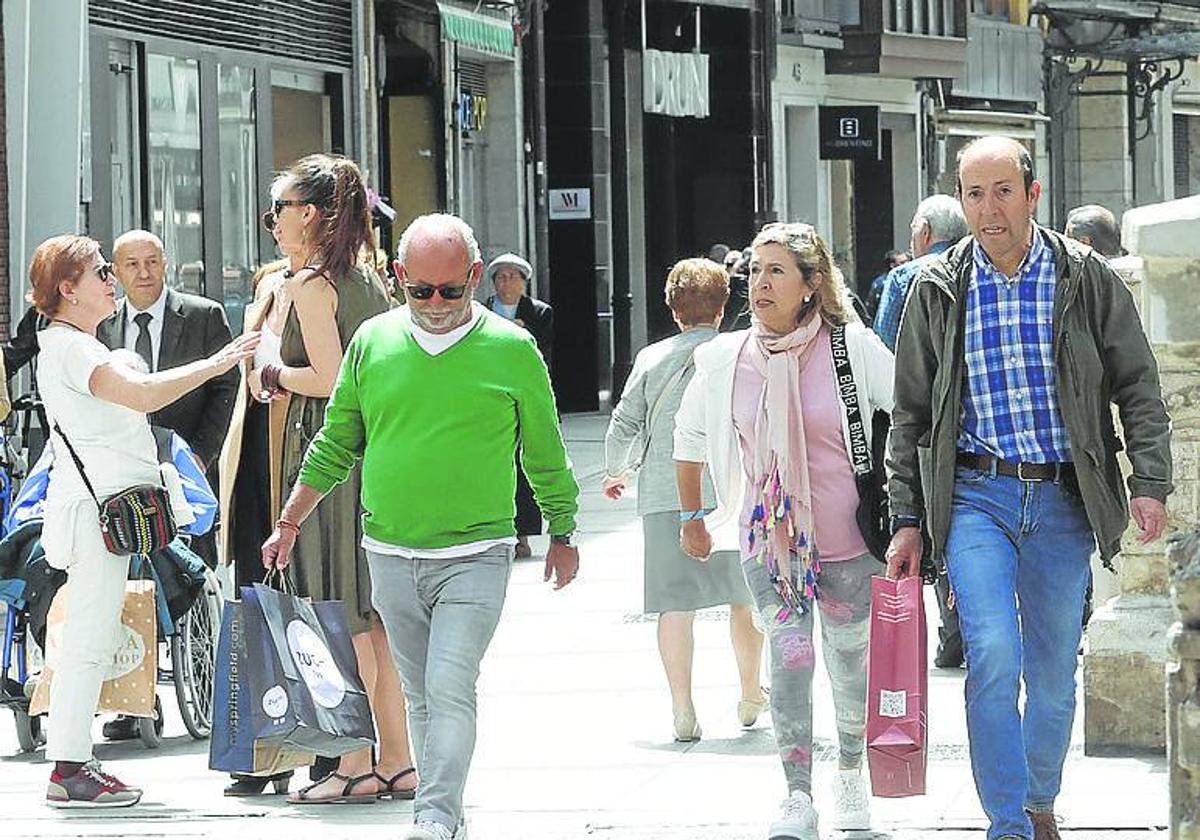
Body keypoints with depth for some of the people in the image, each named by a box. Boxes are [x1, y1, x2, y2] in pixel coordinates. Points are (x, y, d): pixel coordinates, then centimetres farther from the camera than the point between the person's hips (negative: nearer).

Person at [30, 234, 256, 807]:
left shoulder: (76, 346, 20)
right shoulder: (66, 348, -14)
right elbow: (143, 395, -25)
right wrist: (217, 364, -21)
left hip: (104, 502, 11)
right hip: (95, 503, -11)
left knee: (92, 639, 10)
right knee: (90, 638, -11)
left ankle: (73, 761, 12)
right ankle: (68, 772, -12)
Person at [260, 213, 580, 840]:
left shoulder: (511, 349, -3)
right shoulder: (372, 342, 4)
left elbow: (543, 453, 8)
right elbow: (336, 443, 14)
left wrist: (561, 534, 13)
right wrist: (289, 523, 15)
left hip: (474, 557, -3)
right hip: (390, 555, 3)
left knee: (450, 689, -15)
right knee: (420, 695, 9)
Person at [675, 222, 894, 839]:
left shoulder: (854, 349, -11)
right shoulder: (725, 360, -2)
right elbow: (689, 433, 15)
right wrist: (692, 515, 20)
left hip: (847, 537, -1)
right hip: (768, 539, 1)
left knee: (849, 660, 13)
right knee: (789, 658, -13)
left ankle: (851, 773, 35)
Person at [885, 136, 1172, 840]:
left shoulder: (1086, 278, 1)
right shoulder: (938, 289, 3)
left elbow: (1138, 388, 4)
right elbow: (911, 412, 10)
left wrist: (1151, 484, -7)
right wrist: (907, 519, 7)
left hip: (1064, 500, 1)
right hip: (977, 496, -1)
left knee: (1055, 672, 8)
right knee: (994, 658, -16)